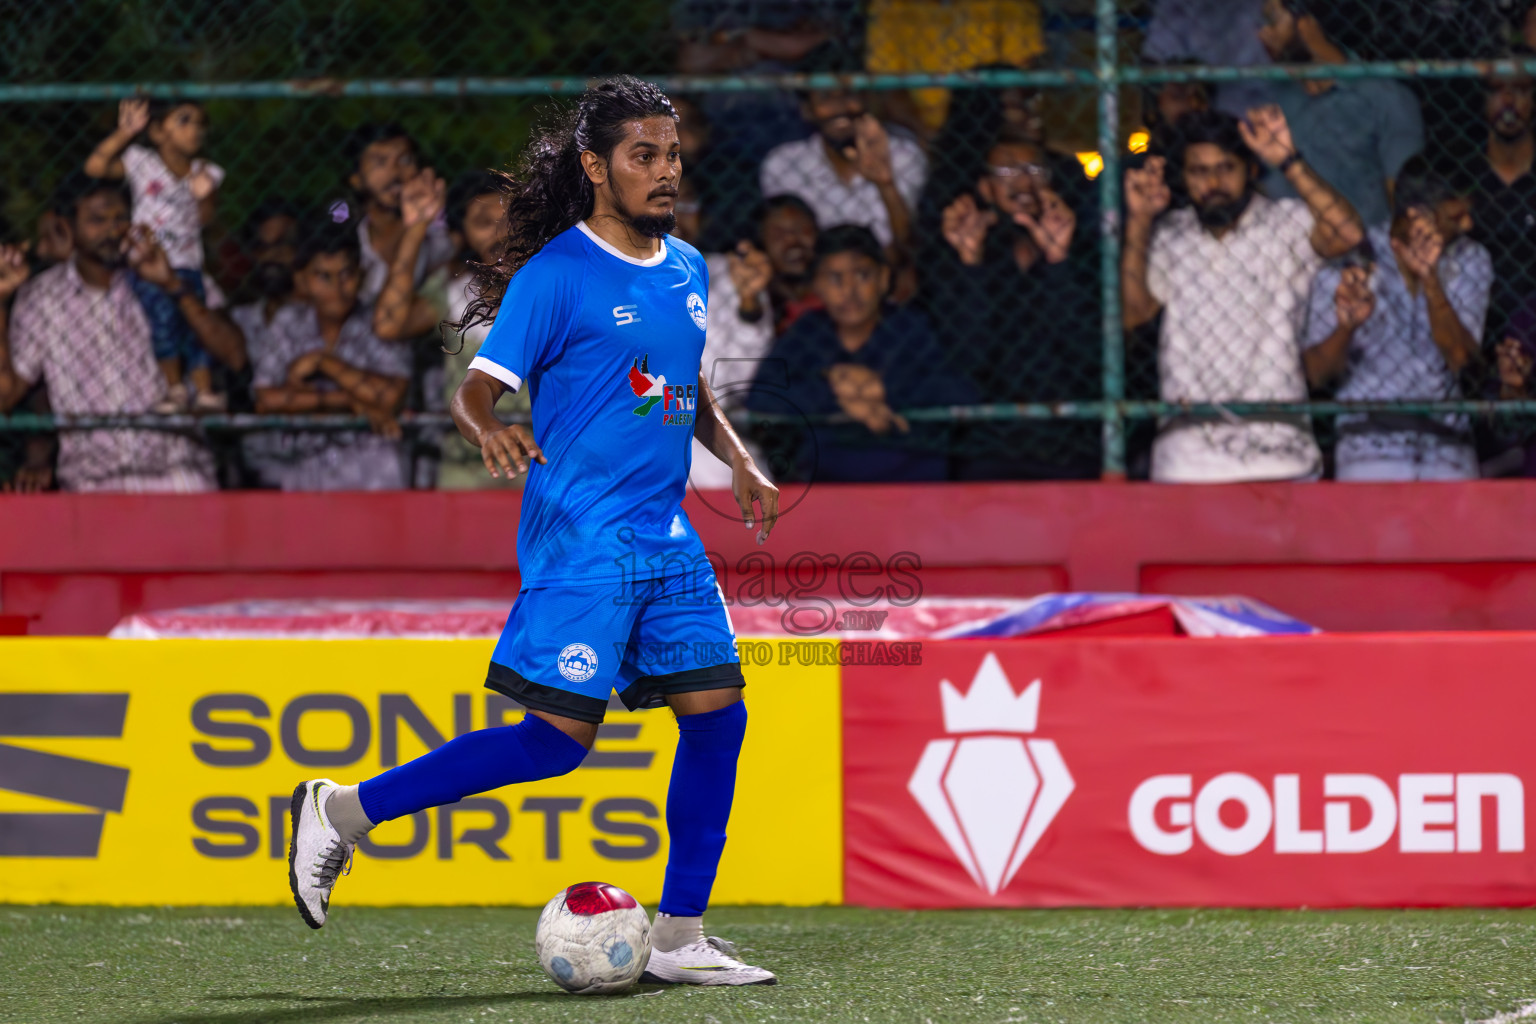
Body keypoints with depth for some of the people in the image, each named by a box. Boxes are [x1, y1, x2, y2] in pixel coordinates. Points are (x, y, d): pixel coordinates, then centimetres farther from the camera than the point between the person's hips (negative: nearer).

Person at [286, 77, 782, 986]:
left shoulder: (687, 270, 14)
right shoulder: (556, 275, -8)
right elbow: (477, 389, -9)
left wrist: (740, 463, 13)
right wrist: (490, 430, -31)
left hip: (667, 536, 7)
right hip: (581, 534, -7)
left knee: (717, 711, -1)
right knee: (560, 736, -12)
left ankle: (679, 938, 7)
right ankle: (347, 809, 1)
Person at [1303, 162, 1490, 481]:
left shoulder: (1470, 261, 3)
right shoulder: (1348, 261, -4)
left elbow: (1460, 358, -10)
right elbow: (1317, 374, -8)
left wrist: (1430, 281, -23)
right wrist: (1347, 326, -29)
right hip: (1370, 451, -2)